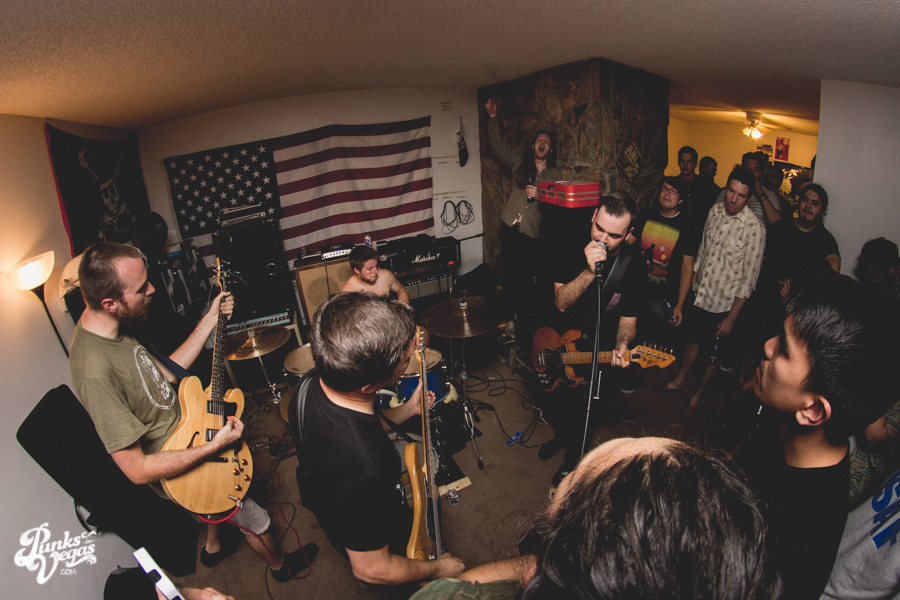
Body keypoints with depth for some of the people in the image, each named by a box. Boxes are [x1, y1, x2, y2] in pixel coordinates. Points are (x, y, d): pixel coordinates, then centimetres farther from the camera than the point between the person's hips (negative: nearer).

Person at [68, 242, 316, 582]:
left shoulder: (111, 328, -11)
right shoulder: (95, 372, -39)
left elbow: (165, 373, 2)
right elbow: (137, 469, -33)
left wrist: (211, 320, -4)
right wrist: (215, 446, -28)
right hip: (178, 473, -8)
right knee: (254, 519, 15)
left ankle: (213, 547, 62)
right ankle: (281, 567, 45)